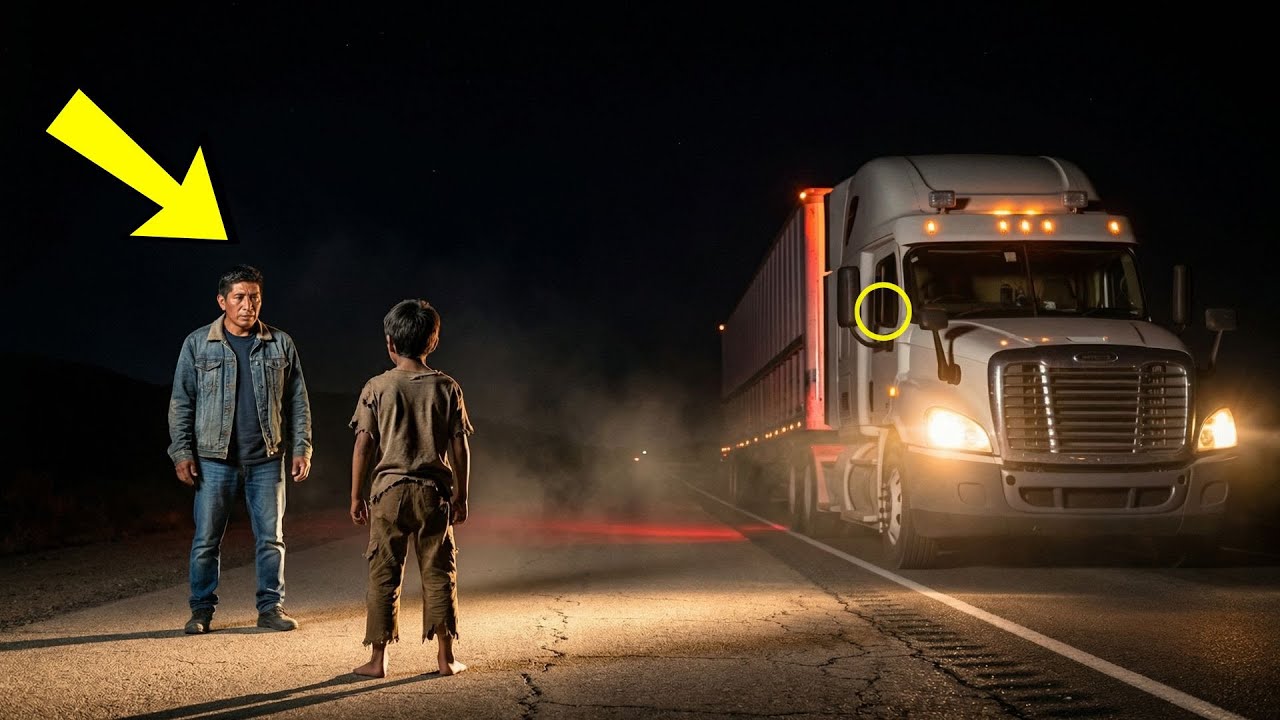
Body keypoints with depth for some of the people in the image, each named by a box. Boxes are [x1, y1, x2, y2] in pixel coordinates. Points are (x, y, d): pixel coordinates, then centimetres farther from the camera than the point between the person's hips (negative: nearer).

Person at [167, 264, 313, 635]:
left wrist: (301, 448, 2)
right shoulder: (197, 344, 2)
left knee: (271, 537, 5)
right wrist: (182, 452, -4)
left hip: (266, 459, 1)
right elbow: (181, 402, 3)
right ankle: (202, 610, 10)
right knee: (206, 539, 0)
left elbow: (297, 401, 10)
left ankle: (271, 607, 14)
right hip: (215, 459, -1)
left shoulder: (280, 344, 6)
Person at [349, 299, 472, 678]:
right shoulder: (447, 388, 0)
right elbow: (460, 448, 1)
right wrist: (461, 496, 9)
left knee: (383, 575, 4)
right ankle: (445, 656, 10)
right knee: (438, 574, 8)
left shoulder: (377, 388, -4)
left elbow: (363, 446, -3)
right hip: (434, 491, 1)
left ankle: (378, 659, 6)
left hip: (389, 490, -1)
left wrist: (356, 496, 4)